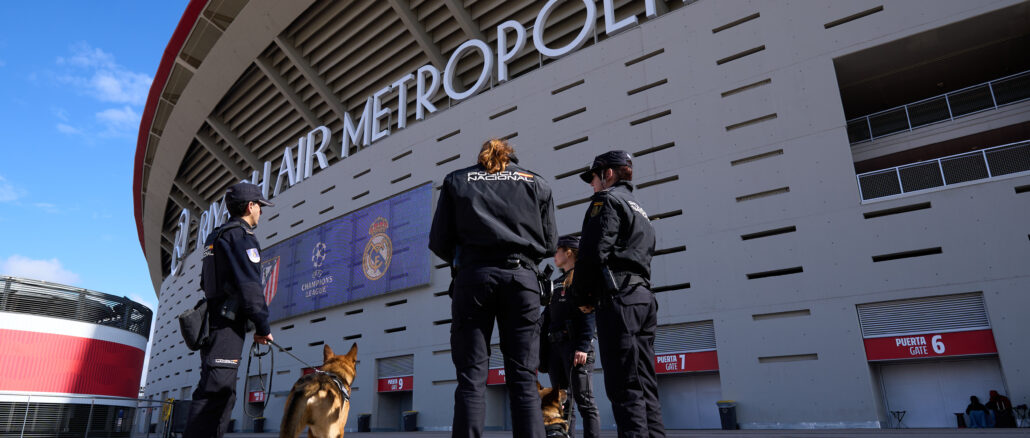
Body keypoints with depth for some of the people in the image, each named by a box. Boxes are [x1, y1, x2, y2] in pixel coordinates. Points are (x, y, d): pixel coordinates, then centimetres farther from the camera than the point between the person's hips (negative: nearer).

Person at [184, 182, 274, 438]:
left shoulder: (216, 237, 25)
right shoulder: (240, 235, -6)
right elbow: (249, 284, -15)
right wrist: (262, 325, -11)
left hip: (213, 320, 10)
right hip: (227, 323, -10)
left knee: (223, 394, 12)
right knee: (216, 391, -15)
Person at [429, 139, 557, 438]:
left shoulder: (456, 180, 14)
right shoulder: (537, 183, 17)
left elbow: (438, 241, 8)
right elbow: (549, 244, 13)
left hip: (473, 277, 0)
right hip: (522, 277, 1)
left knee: (471, 378, 0)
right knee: (524, 379, 2)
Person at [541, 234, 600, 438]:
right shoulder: (557, 283, 23)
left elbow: (589, 313, -11)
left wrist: (583, 347, -21)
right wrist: (541, 351, 15)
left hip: (574, 344, -8)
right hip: (555, 346, 8)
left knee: (584, 400, -7)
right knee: (561, 403, 6)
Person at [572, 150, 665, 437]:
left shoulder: (607, 199, 1)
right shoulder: (640, 212, 29)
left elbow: (593, 252, -13)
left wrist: (583, 295, -1)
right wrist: (594, 298, 19)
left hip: (618, 298, -9)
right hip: (644, 297, 9)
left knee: (624, 387, -10)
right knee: (645, 386, 8)